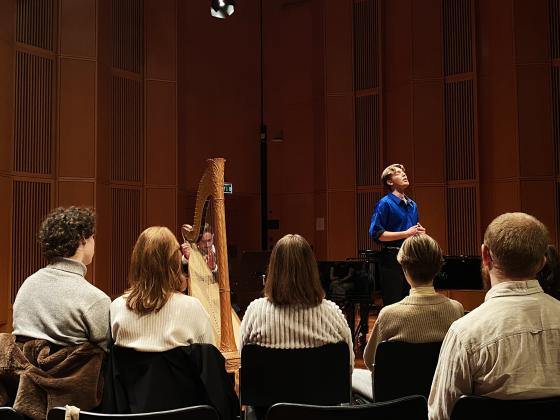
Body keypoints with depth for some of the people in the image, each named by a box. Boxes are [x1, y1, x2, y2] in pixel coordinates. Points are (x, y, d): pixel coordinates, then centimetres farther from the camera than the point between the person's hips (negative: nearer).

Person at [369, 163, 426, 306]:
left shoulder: (412, 205, 14)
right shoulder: (385, 203, -9)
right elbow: (376, 234, -17)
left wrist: (419, 231, 2)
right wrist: (406, 233, -17)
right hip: (392, 260, -7)